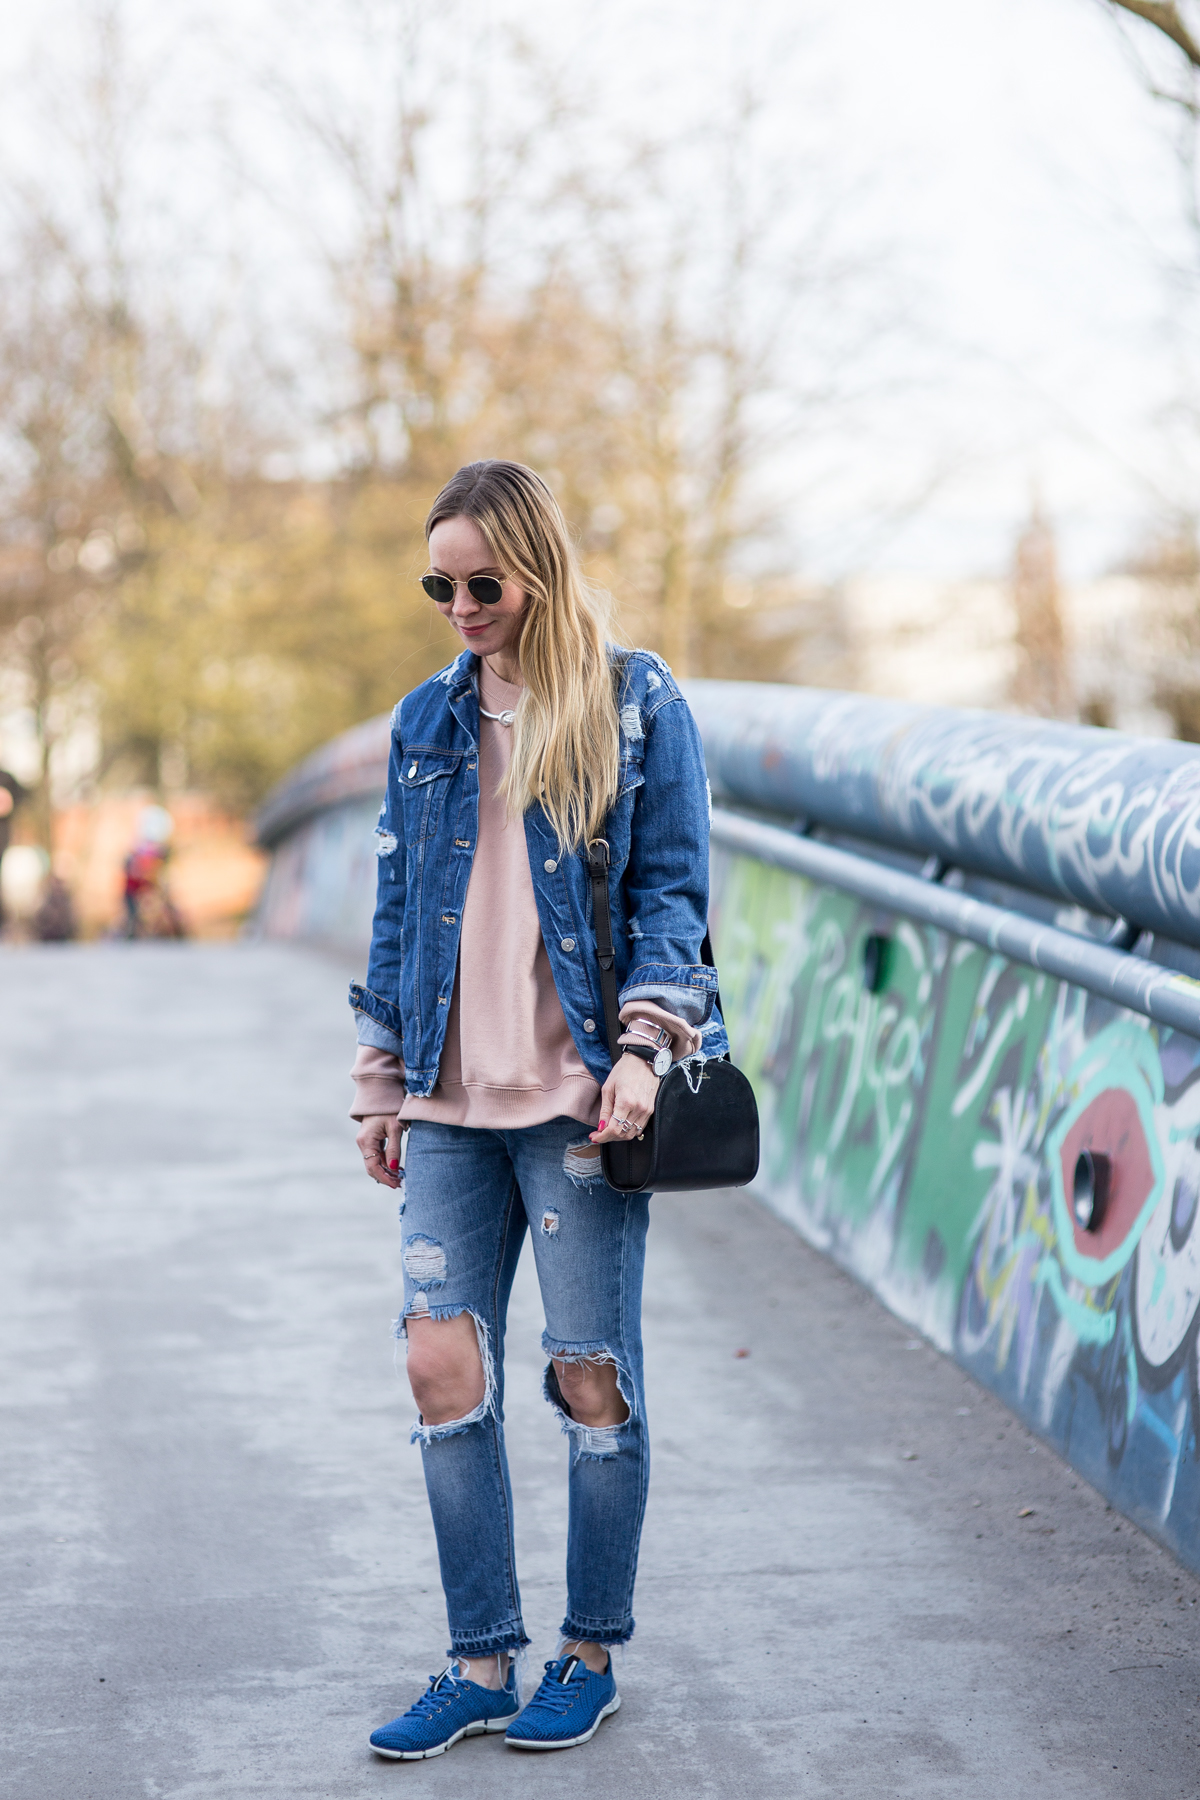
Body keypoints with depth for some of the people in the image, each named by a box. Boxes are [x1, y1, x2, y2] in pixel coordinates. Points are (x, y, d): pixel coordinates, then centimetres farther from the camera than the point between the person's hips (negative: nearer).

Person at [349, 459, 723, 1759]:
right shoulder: (426, 721, 13)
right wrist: (382, 1081, 13)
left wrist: (644, 1044, -14)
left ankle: (592, 1654, 18)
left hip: (578, 1097, -4)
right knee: (443, 1368, 0)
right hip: (452, 1102, 4)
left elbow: (670, 891, -2)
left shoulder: (638, 707, 1)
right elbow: (397, 908, 16)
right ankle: (482, 1664, 12)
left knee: (591, 1378, 2)